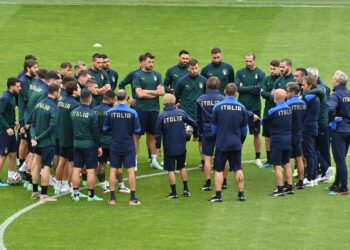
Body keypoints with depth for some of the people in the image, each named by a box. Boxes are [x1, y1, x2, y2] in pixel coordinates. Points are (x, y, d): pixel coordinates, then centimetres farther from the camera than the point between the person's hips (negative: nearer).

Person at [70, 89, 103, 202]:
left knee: (76, 169, 9)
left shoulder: (73, 112, 1)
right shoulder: (91, 114, -15)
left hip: (76, 143, 5)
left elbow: (71, 128, 9)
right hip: (89, 144, -5)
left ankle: (75, 193, 12)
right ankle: (91, 195, 5)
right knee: (91, 170, 1)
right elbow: (95, 131, -12)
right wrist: (99, 146, -4)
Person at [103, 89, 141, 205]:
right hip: (128, 146, -2)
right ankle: (133, 198, 1)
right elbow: (137, 130, -6)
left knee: (113, 170, 9)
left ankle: (112, 198, 10)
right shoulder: (132, 112, -11)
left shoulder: (110, 112, -7)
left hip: (115, 146, 2)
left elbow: (105, 128, 1)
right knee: (131, 171, 2)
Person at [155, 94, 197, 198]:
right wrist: (195, 134, 19)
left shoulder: (161, 116, -9)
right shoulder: (181, 113, -4)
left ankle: (174, 192, 5)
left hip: (169, 148, -3)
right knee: (182, 167, 19)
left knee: (171, 170, 4)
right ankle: (186, 189, 17)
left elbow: (158, 133, -7)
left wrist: (158, 146, 5)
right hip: (181, 146, 3)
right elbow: (193, 124, 0)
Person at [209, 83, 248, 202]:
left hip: (221, 143, -2)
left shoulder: (218, 107, -9)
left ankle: (218, 195, 3)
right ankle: (241, 194, 14)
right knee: (238, 169, 12)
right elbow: (244, 128, 7)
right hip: (236, 143, 2)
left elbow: (213, 127, 0)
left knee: (219, 170, 5)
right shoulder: (241, 108, -4)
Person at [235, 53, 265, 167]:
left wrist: (244, 88, -9)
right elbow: (236, 87, -10)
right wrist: (252, 88, -12)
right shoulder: (240, 72, 2)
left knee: (256, 133, 9)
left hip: (255, 107, -1)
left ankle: (258, 157, 18)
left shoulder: (260, 74, -3)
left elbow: (258, 90, -13)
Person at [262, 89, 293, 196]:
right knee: (287, 164, 15)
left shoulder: (273, 111, -17)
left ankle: (280, 189, -2)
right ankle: (289, 187, 18)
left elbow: (264, 121, -5)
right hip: (288, 139, 6)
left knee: (277, 165, -2)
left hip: (277, 140, -6)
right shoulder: (289, 108, 1)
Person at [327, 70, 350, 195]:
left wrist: (333, 117, -13)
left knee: (340, 160, -2)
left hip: (339, 130, -7)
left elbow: (330, 107, -33)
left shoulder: (336, 95, -14)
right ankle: (337, 184, 27)